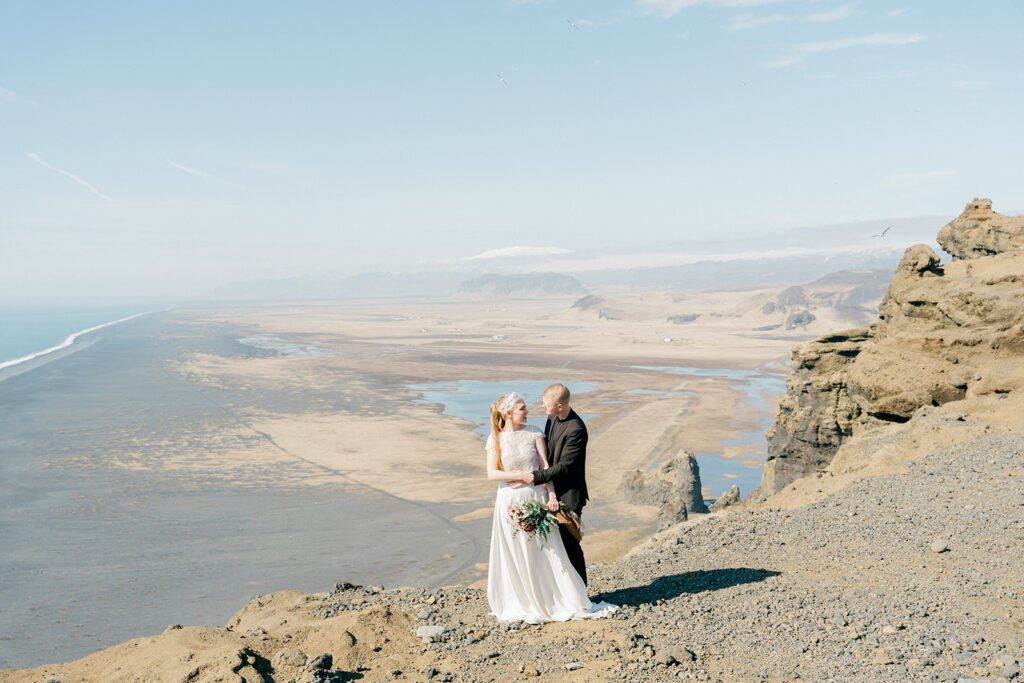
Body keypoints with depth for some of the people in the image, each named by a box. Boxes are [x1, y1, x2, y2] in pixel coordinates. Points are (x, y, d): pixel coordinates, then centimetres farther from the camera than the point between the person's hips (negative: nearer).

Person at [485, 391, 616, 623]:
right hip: (510, 500, -1)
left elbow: (545, 466, -2)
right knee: (516, 556, 6)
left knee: (547, 551, 4)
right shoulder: (495, 439, -3)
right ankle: (521, 603, 20)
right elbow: (492, 474, -9)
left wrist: (552, 494, -11)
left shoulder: (534, 432, 1)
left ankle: (571, 602, 13)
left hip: (536, 497, 1)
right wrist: (523, 475, -15)